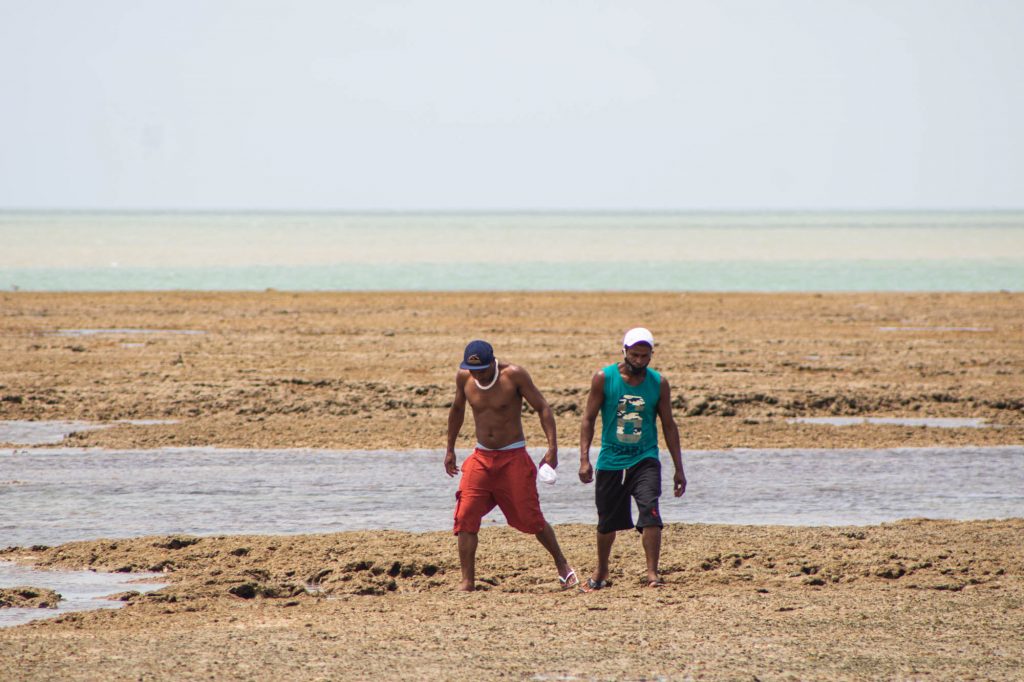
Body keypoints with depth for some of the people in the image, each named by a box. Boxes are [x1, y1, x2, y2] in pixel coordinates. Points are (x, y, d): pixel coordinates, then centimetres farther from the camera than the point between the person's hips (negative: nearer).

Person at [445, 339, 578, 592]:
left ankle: (562, 566, 24)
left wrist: (552, 448, -19)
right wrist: (450, 450, 20)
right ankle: (467, 581, -8)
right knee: (465, 517, -11)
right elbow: (457, 410, 17)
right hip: (481, 458, 4)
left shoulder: (514, 376, -15)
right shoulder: (464, 378, -2)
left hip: (514, 458, -4)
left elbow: (543, 408, -11)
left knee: (531, 519, 1)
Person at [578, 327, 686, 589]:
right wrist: (584, 459, -10)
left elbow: (668, 425, 7)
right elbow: (589, 419, -1)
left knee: (650, 514, -21)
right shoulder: (604, 378, -4)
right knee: (607, 522, 10)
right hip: (611, 461, 0)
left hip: (645, 460, 0)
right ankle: (601, 572, 33)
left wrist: (679, 469, 6)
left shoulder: (659, 383, 0)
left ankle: (652, 574, -18)